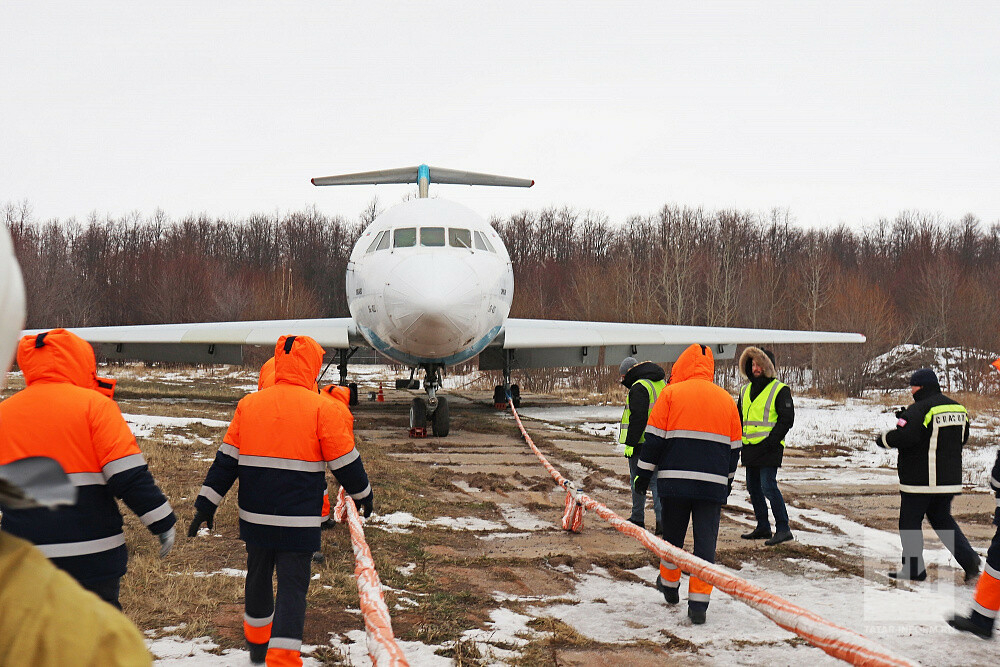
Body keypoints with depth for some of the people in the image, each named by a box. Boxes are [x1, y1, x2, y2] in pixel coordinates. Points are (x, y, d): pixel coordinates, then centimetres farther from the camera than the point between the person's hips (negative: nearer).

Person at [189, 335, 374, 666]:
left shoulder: (248, 405, 3)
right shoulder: (324, 409, -10)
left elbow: (225, 461, 6)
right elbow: (345, 463, -4)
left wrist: (206, 503, 12)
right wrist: (362, 494, 13)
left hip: (255, 515, 5)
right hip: (299, 520, -4)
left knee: (258, 576, 22)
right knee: (292, 585, 0)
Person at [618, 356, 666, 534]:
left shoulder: (639, 388, -14)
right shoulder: (662, 384, 14)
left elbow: (637, 418, -20)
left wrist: (630, 443, -17)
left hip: (642, 444, -8)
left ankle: (638, 519, 10)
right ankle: (661, 517, 1)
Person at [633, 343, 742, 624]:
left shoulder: (671, 393, 0)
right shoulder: (726, 399, 11)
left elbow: (654, 437, -2)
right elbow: (734, 447, 16)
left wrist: (644, 472, 4)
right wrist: (728, 480, 26)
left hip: (674, 480, -1)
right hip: (713, 483, 1)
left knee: (673, 534, 16)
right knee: (706, 541, 2)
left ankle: (670, 584, 34)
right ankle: (698, 602, -3)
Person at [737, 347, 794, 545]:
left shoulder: (780, 390, -5)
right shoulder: (746, 390, 15)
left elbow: (787, 418, -8)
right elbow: (739, 416, 24)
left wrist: (773, 440, -16)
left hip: (769, 449, -8)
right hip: (750, 448, 8)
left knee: (768, 487, -13)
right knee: (753, 487, 11)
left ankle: (783, 529, -8)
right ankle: (763, 527, 21)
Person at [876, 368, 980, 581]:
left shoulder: (919, 410, -17)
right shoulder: (958, 408, 8)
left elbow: (904, 436, -27)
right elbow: (962, 438, 19)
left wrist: (882, 439, -7)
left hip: (919, 479, -7)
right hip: (949, 479, 7)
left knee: (910, 521, 5)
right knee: (942, 518, 20)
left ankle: (913, 569, 9)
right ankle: (969, 558, 4)